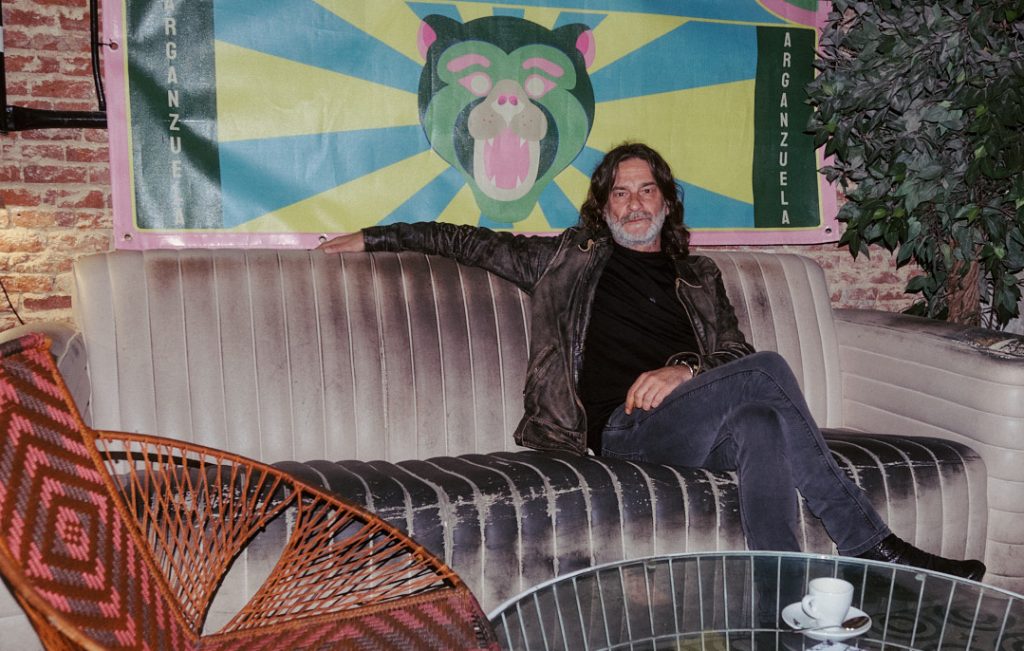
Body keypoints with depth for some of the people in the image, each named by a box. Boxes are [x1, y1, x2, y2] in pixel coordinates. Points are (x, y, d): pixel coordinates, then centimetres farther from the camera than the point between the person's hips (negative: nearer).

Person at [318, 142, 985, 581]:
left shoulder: (698, 277, 27)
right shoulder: (572, 259, 21)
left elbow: (735, 352, 15)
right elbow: (476, 242, 22)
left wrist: (686, 371, -7)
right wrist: (377, 236, 20)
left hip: (688, 414, 3)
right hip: (622, 426, -3)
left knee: (762, 428, -35)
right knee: (770, 369, -27)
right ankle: (874, 546, -23)